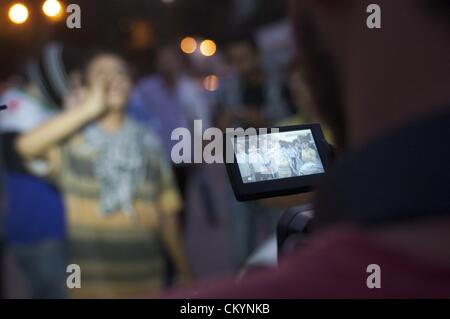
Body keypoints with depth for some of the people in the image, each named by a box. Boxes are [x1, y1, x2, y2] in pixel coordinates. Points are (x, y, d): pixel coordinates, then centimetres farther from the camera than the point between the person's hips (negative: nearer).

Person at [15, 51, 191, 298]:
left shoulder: (149, 144, 7)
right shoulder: (72, 142, -3)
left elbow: (167, 213, 10)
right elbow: (26, 146, -24)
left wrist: (185, 274, 9)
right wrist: (89, 108, -21)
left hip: (147, 280, 3)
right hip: (92, 285, -3)